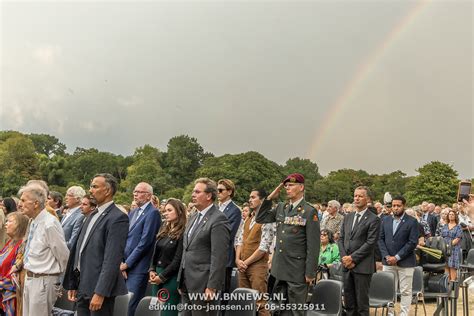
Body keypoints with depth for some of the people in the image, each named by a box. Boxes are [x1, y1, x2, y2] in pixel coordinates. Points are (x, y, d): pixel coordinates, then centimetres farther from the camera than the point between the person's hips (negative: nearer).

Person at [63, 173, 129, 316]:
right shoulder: (92, 215, 14)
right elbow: (78, 250, 15)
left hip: (99, 288, -8)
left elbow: (112, 259, -20)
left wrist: (100, 293, -23)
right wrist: (72, 284, 14)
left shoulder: (118, 218, -13)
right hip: (82, 287, 8)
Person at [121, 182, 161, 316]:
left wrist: (127, 263, -12)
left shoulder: (153, 213, -10)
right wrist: (121, 262, -1)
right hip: (125, 266, 8)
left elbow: (144, 242, -16)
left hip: (138, 268, -8)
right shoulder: (132, 213, 17)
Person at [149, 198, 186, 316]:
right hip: (157, 277, 7)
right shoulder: (163, 229, 12)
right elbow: (155, 252, 13)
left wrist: (162, 276, -12)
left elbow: (178, 260, -14)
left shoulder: (183, 233, -12)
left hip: (171, 278, -7)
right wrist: (152, 270, -1)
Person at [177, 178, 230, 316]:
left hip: (203, 284, -8)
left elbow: (219, 257, -18)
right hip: (187, 283, 8)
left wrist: (212, 286, -20)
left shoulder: (218, 219, -13)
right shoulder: (193, 217, 15)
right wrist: (181, 280, 16)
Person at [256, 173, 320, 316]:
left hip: (297, 270, -6)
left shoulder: (309, 211, -11)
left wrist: (310, 272, -14)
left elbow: (313, 245, -12)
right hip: (280, 268, 6)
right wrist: (270, 198, 2)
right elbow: (260, 219, 10)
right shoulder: (281, 207, 10)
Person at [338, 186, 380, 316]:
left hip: (362, 266, -6)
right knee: (348, 301, 11)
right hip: (346, 265, 6)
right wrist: (344, 257, -2)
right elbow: (341, 239, 13)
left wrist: (353, 258, -13)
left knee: (362, 301, 1)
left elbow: (370, 243, -12)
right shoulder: (347, 217, 14)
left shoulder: (373, 219, -6)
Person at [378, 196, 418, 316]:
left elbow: (412, 243, -10)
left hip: (405, 262, -3)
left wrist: (397, 257, -14)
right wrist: (386, 256, -6)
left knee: (405, 291, 3)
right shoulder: (385, 220, 8)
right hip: (388, 261, 4)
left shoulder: (412, 222, -5)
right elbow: (381, 239, 8)